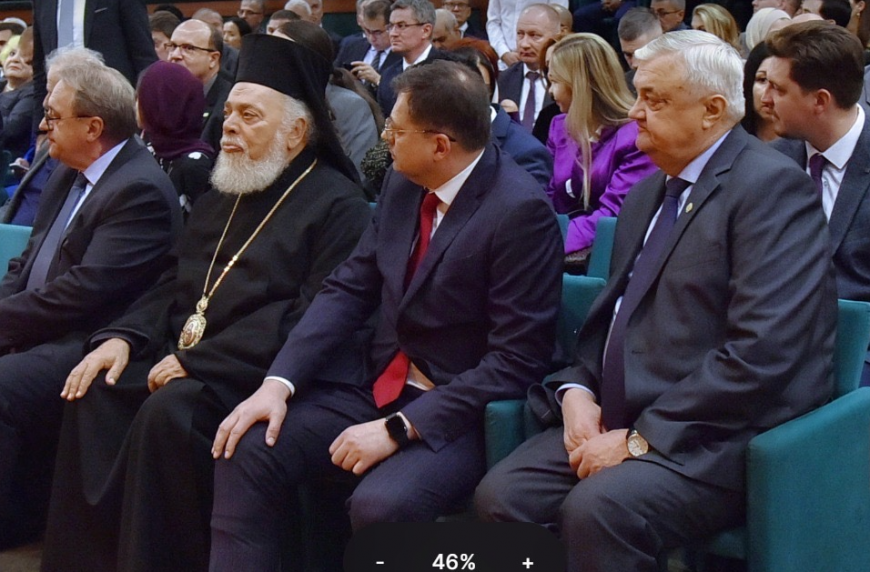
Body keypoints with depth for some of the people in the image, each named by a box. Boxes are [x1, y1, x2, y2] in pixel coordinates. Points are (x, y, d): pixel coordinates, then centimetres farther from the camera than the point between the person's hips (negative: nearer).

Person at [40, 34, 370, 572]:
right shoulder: (222, 198, 20)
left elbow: (316, 317, -18)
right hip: (186, 359, 8)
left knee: (171, 409, -31)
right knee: (99, 392, -16)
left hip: (263, 371, -7)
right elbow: (176, 287, 22)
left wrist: (196, 361, -20)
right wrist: (124, 336, 0)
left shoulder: (338, 205, -7)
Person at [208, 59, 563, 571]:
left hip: (458, 414, -7)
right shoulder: (403, 184, 5)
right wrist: (279, 383, -10)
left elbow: (516, 361, -19)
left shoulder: (521, 210, -18)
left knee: (380, 505, -32)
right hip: (379, 390, 7)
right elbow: (349, 289, 5)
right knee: (248, 450, -10)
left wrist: (399, 428, -22)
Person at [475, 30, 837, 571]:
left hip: (716, 438, -7)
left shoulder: (772, 186, -11)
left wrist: (641, 439, -18)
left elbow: (761, 354, -20)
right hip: (618, 420, 8)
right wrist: (577, 390, 1)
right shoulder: (648, 192, 17)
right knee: (500, 496, -14)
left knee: (596, 509, -31)